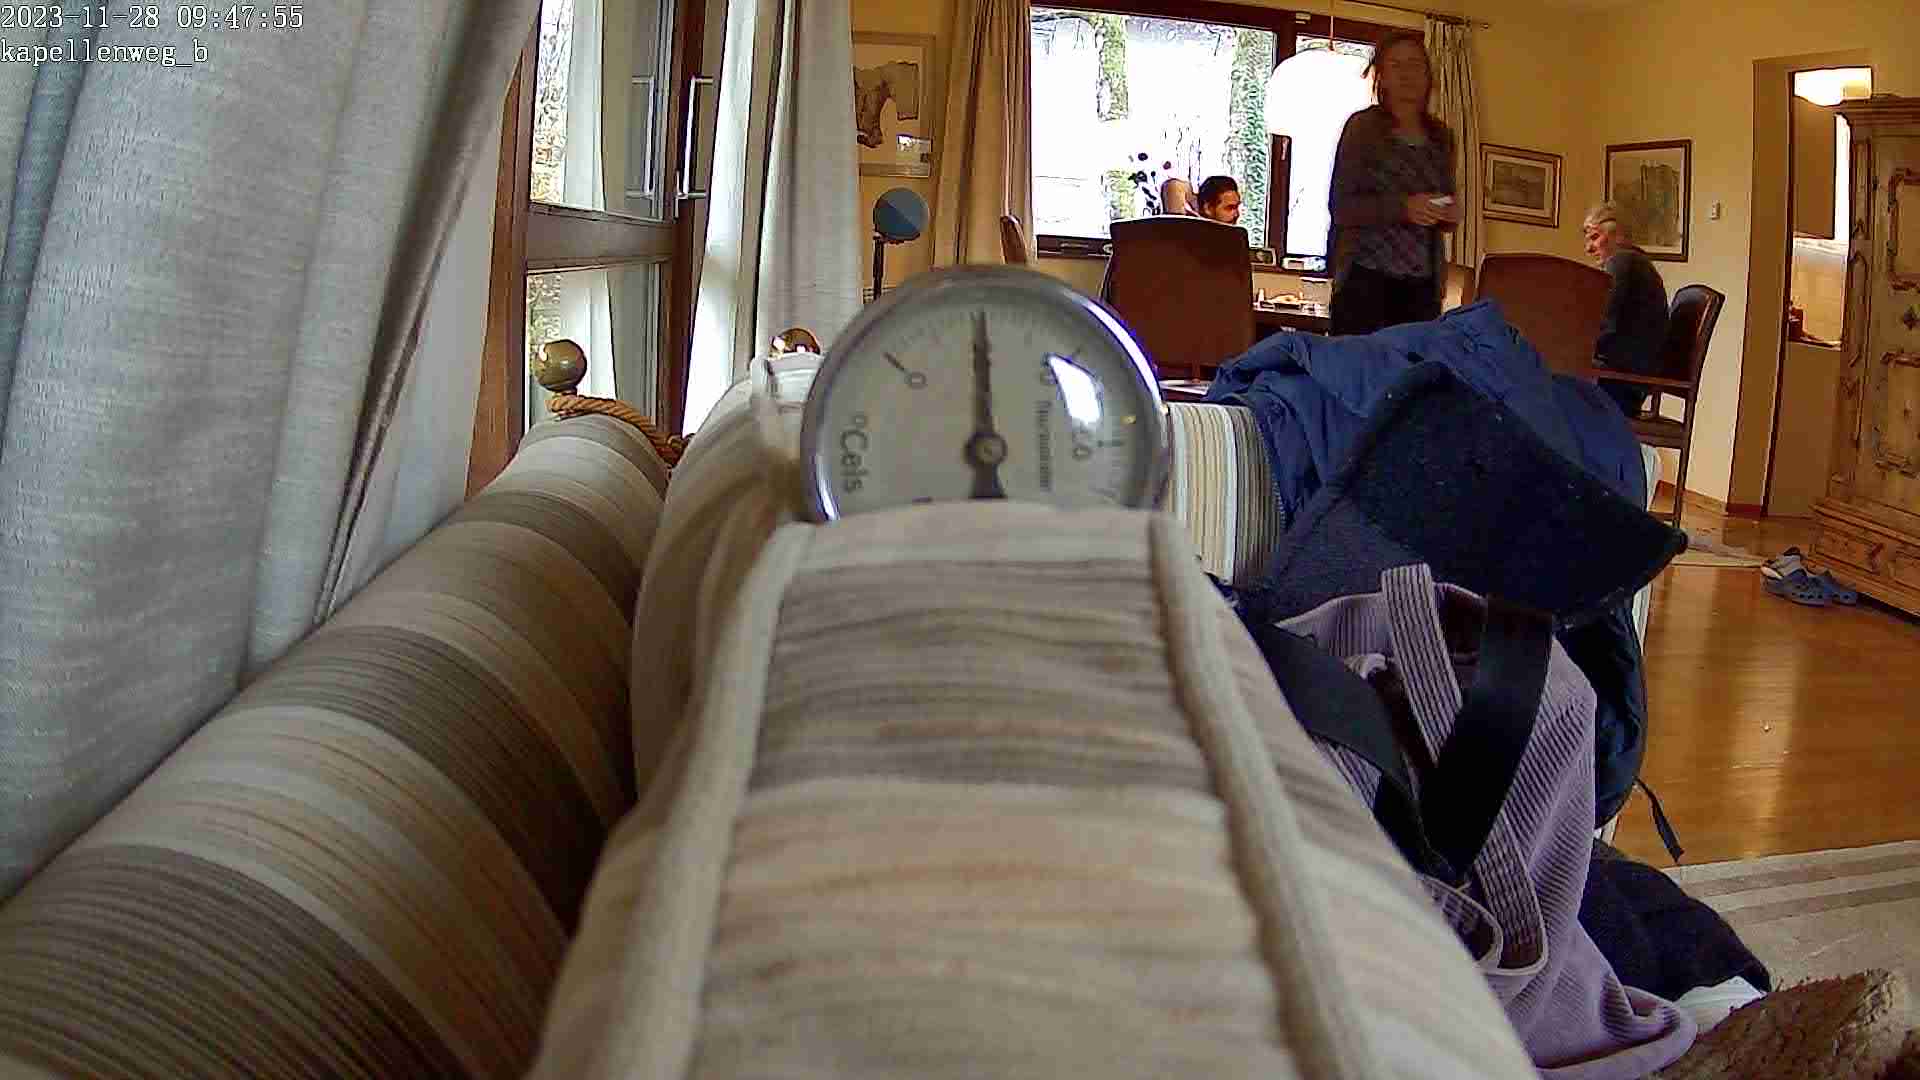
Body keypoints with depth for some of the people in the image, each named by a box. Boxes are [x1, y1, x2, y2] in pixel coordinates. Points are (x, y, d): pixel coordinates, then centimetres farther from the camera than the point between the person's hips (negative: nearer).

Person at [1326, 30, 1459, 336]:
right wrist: (1402, 207, -20)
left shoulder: (1441, 136, 13)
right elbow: (1340, 206, -8)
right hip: (1366, 276, -4)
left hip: (1423, 283, 4)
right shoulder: (1362, 126, -1)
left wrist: (1450, 215, 0)